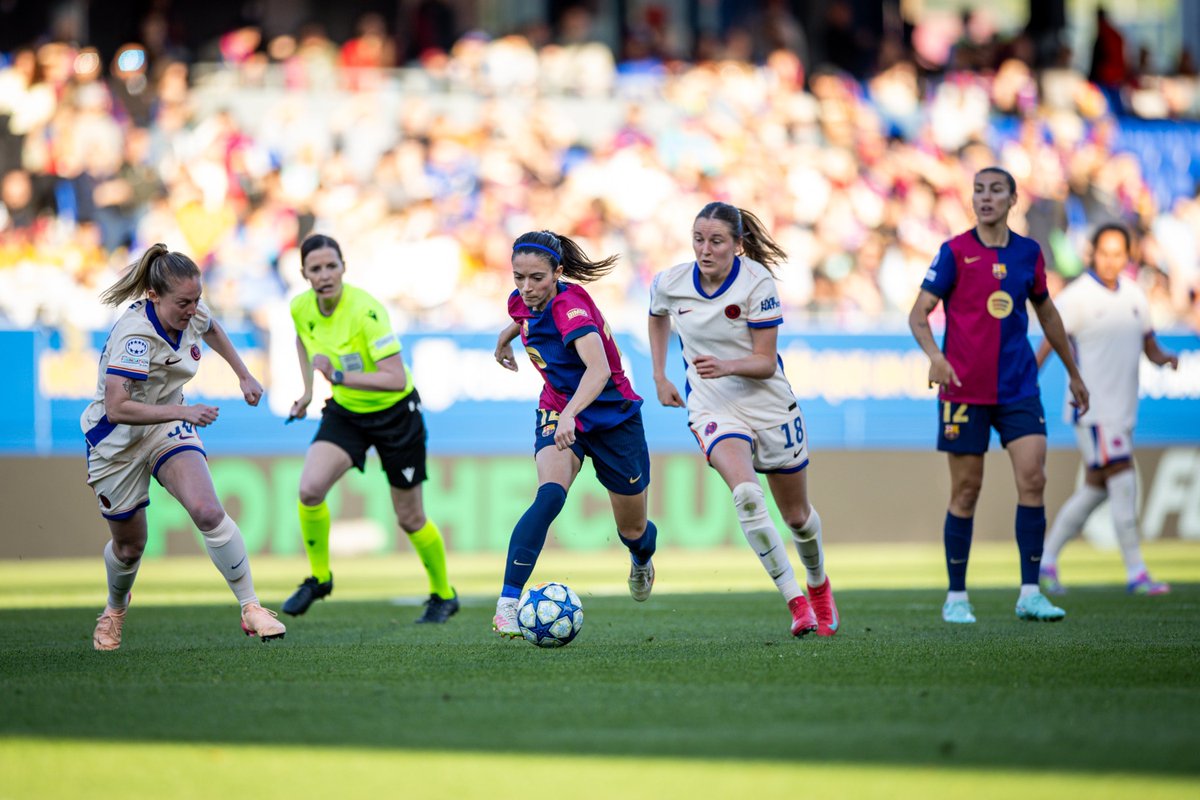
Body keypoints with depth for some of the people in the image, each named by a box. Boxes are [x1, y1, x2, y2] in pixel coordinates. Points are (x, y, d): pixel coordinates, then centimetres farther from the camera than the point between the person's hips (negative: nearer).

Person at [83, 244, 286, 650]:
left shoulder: (192, 313, -10)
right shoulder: (134, 335, -32)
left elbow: (212, 329, 18)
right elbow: (117, 408, -39)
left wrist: (244, 375, 19)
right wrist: (182, 412, -42)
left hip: (169, 429, 4)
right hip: (117, 444, -4)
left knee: (208, 512, -22)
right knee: (129, 546, 10)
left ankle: (251, 608, -14)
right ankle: (115, 608, 44)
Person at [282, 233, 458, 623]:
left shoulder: (365, 310, -30)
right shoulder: (300, 307, -11)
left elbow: (396, 378, -35)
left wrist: (339, 377, -41)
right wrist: (309, 389, 14)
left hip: (395, 412, -4)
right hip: (345, 411, 4)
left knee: (410, 519, 7)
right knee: (309, 489, -20)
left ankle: (444, 594, 31)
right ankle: (319, 577, 2)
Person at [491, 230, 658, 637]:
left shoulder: (570, 306, -31)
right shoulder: (521, 302, -10)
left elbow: (599, 369, -48)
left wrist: (570, 413, -62)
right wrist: (505, 337, 35)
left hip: (613, 416, -4)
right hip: (558, 411, 4)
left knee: (633, 530, 13)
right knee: (550, 495, -28)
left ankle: (642, 559, 52)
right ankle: (508, 601, -33)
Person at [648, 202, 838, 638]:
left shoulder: (757, 283, -17)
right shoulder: (670, 283, -8)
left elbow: (765, 363, -16)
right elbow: (657, 316, 18)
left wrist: (728, 366, -35)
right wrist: (660, 377, 14)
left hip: (769, 403, 0)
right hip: (712, 409, 0)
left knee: (797, 515, 14)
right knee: (746, 494, -28)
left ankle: (818, 583, 46)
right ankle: (796, 602, -23)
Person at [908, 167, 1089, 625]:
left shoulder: (1028, 253, 7)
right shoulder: (955, 252, -3)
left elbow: (1045, 312, 22)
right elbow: (918, 315, -6)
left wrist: (1073, 373, 27)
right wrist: (934, 355, -26)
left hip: (1018, 388, 3)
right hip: (964, 388, -3)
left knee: (1033, 478, -10)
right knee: (966, 490, 1)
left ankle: (1030, 594, -5)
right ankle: (956, 597, 12)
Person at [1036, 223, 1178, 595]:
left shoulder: (1134, 295, 11)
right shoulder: (1077, 296, -9)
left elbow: (1148, 345, 17)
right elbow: (1048, 345, -14)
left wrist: (1164, 357, -6)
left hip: (1123, 408, 7)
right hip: (1092, 408, -7)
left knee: (1096, 487, 10)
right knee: (1123, 482, -11)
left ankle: (1046, 561, 21)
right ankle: (1135, 573, -9)